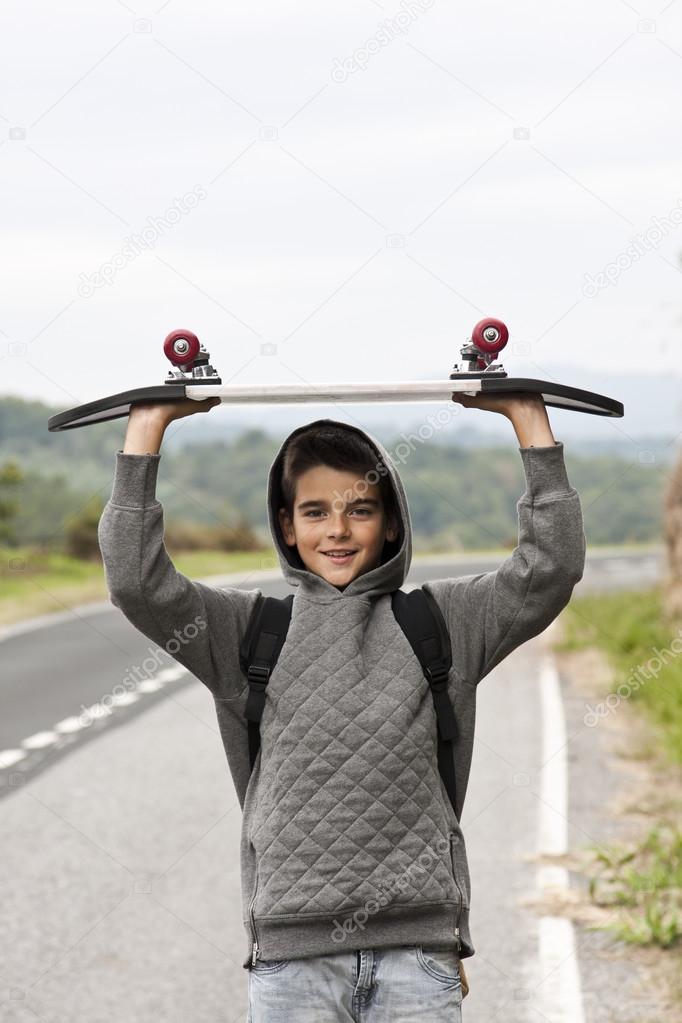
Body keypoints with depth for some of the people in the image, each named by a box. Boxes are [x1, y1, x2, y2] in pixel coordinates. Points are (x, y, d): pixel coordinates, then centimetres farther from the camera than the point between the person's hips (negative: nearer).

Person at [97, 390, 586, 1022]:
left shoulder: (442, 623, 10)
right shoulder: (250, 631, 8)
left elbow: (551, 568, 0)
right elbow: (136, 580, -2)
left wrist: (527, 418, -1)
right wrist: (148, 424, -1)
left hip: (417, 943, 0)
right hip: (289, 945, 0)